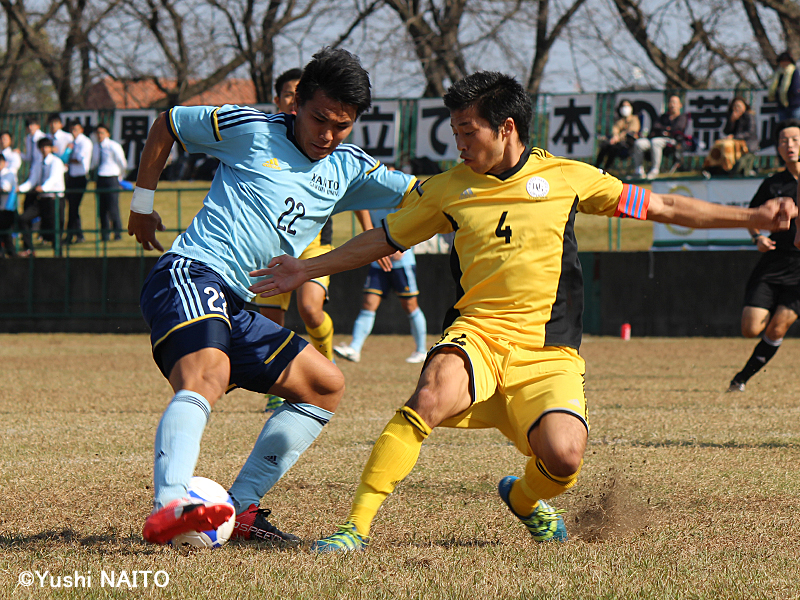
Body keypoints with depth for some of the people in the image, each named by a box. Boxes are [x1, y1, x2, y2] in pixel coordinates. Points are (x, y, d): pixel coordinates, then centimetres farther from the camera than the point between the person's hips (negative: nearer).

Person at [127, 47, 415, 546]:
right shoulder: (251, 130, 3)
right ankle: (169, 507, -57)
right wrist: (143, 202, 17)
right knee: (207, 377, -34)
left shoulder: (349, 169, 18)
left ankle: (238, 509, 1)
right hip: (191, 273, -8)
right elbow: (167, 125, 15)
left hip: (235, 308, 8)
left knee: (326, 385, 10)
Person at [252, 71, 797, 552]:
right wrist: (307, 270, 25)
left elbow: (663, 207, 13)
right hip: (478, 333, 0)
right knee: (434, 392, -35)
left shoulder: (567, 177, 7)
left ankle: (526, 498, 14)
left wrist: (753, 217, 9)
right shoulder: (446, 190, 12)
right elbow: (384, 238, 26)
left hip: (549, 350, 0)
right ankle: (356, 525, -34)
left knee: (564, 457, -26)